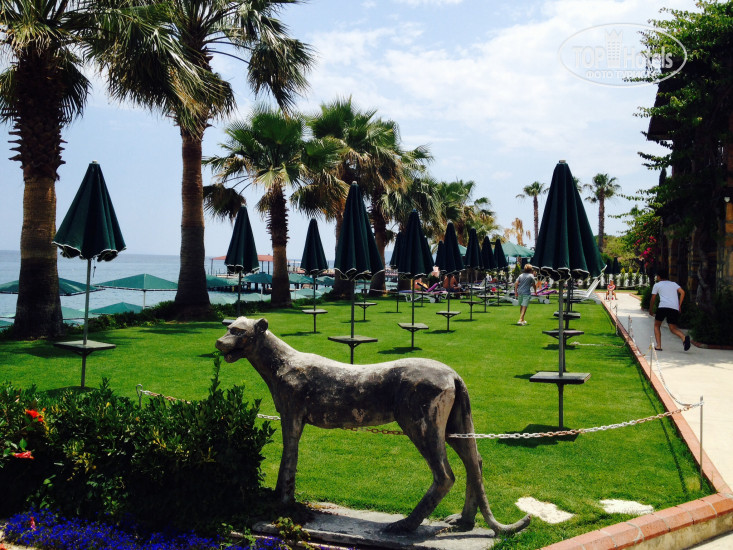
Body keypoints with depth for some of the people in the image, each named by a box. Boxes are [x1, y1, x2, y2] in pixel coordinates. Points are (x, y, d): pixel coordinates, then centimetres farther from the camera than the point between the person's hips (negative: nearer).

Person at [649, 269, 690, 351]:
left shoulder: (657, 285, 16)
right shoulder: (674, 284, 26)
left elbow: (653, 299, 16)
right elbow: (682, 292, 10)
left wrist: (650, 310, 28)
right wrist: (679, 305, 12)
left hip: (663, 307, -3)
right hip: (675, 308, 3)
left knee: (657, 325, 15)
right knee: (673, 328, 9)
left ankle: (658, 346, 3)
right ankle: (684, 337, -23)